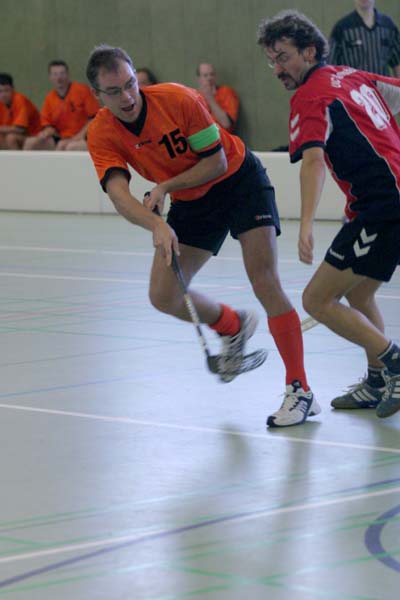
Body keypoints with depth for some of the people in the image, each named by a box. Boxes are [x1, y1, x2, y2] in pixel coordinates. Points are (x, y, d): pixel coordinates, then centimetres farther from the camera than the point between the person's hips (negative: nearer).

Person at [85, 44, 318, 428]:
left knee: (265, 282, -18)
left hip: (240, 181, -5)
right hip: (191, 202, 5)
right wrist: (157, 225, -50)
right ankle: (234, 327, 27)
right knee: (164, 297, -3)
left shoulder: (179, 99, -26)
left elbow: (217, 161, -20)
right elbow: (118, 192, -32)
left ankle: (300, 390, -14)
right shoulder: (102, 134, -17)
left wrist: (165, 186, -31)